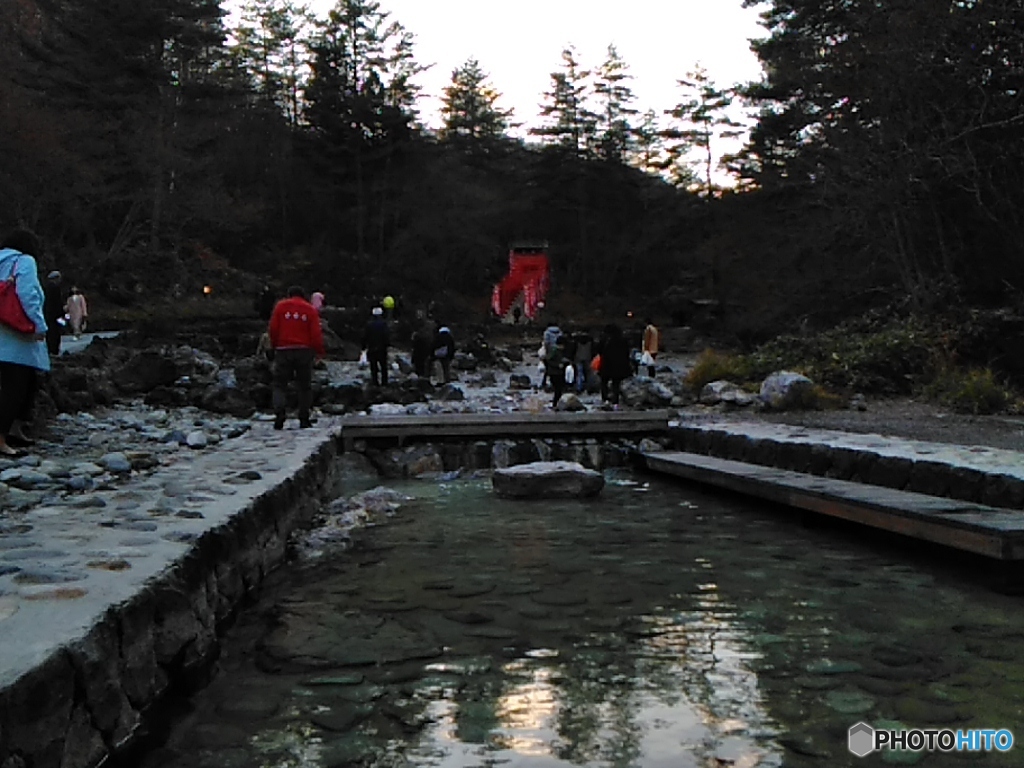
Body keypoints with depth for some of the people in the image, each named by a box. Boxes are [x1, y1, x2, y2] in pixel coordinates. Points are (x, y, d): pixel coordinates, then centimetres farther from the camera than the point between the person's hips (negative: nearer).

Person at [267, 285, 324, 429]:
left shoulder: (280, 306, 4)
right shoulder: (310, 309, 3)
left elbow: (272, 329, 0)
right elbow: (316, 333, -2)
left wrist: (275, 345, 14)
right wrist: (319, 351, 7)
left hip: (284, 350, 0)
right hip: (304, 351, 0)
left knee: (280, 384, 5)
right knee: (304, 385, 8)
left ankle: (279, 413, -16)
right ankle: (304, 419, 6)